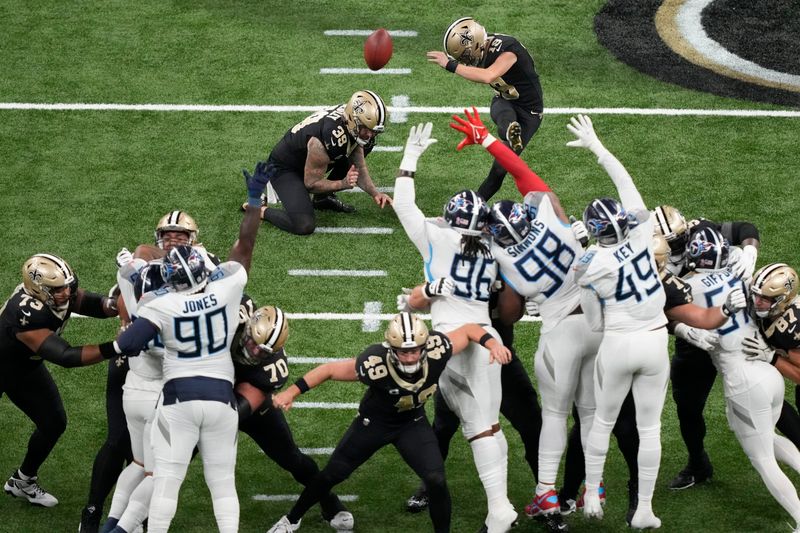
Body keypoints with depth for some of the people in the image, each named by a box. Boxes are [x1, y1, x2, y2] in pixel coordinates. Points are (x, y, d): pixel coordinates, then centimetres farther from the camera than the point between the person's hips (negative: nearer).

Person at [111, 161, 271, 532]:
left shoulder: (160, 305, -11)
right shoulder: (226, 289, -4)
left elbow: (127, 345, -17)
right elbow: (245, 244, 8)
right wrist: (255, 199, 16)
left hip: (179, 396, -2)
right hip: (221, 395, 2)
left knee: (167, 480, 1)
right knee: (222, 481, 8)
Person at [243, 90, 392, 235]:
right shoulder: (329, 137, -38)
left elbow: (358, 167, 0)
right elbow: (311, 184, -23)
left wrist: (374, 193, -14)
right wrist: (343, 183, -35)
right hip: (284, 168, -9)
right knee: (304, 225, -29)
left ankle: (324, 197, 9)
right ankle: (261, 210, -1)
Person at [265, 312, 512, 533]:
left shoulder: (436, 351, -33)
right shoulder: (374, 364, -40)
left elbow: (469, 329, -16)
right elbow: (330, 369, -25)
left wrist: (492, 343, -33)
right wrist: (291, 392, -25)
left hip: (413, 423, 1)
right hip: (374, 422, -1)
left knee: (436, 480, -15)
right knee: (332, 474, 12)